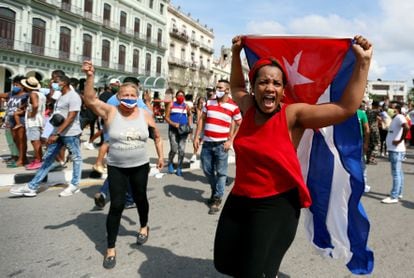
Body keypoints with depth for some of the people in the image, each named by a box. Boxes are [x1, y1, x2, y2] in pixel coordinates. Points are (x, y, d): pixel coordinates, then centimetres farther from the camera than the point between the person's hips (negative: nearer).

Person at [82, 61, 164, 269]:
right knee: (116, 205, -2)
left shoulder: (145, 115, -2)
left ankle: (144, 226, 48)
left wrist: (161, 156, 8)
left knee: (140, 199, 18)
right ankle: (111, 248, 14)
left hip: (140, 166, 2)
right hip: (116, 168, -2)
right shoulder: (110, 112, -8)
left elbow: (157, 136, 10)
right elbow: (89, 99, -24)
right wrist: (90, 77, -36)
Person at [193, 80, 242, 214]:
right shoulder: (209, 102, 7)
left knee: (221, 173, 3)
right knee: (207, 170, 13)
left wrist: (230, 140, -7)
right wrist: (196, 137, 4)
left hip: (221, 144, -4)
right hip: (207, 143, 4)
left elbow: (240, 124, 1)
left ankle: (217, 199, 14)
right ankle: (215, 191, 37)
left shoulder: (233, 106, -5)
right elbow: (202, 119, 11)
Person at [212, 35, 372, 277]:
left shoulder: (293, 115, -15)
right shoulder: (248, 108, -1)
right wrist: (236, 54, 19)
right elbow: (236, 86, 22)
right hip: (239, 200, 6)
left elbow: (347, 108, -21)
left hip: (276, 205, -6)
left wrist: (363, 62, -22)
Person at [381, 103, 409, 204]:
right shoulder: (395, 118, 16)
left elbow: (407, 128, -32)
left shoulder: (399, 117, -14)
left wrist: (400, 140, -24)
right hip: (393, 150, 10)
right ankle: (399, 193, 26)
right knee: (399, 173, 16)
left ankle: (394, 197, -5)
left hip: (396, 150, -10)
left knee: (396, 174, -7)